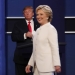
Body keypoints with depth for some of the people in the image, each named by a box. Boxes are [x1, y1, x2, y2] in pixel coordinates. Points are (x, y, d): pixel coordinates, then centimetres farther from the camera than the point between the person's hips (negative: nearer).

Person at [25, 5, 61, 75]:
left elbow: (55, 48, -11)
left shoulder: (51, 29, -5)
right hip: (37, 66, 8)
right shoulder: (38, 30, 16)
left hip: (46, 66, -7)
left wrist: (57, 64, -16)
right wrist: (30, 63, 16)